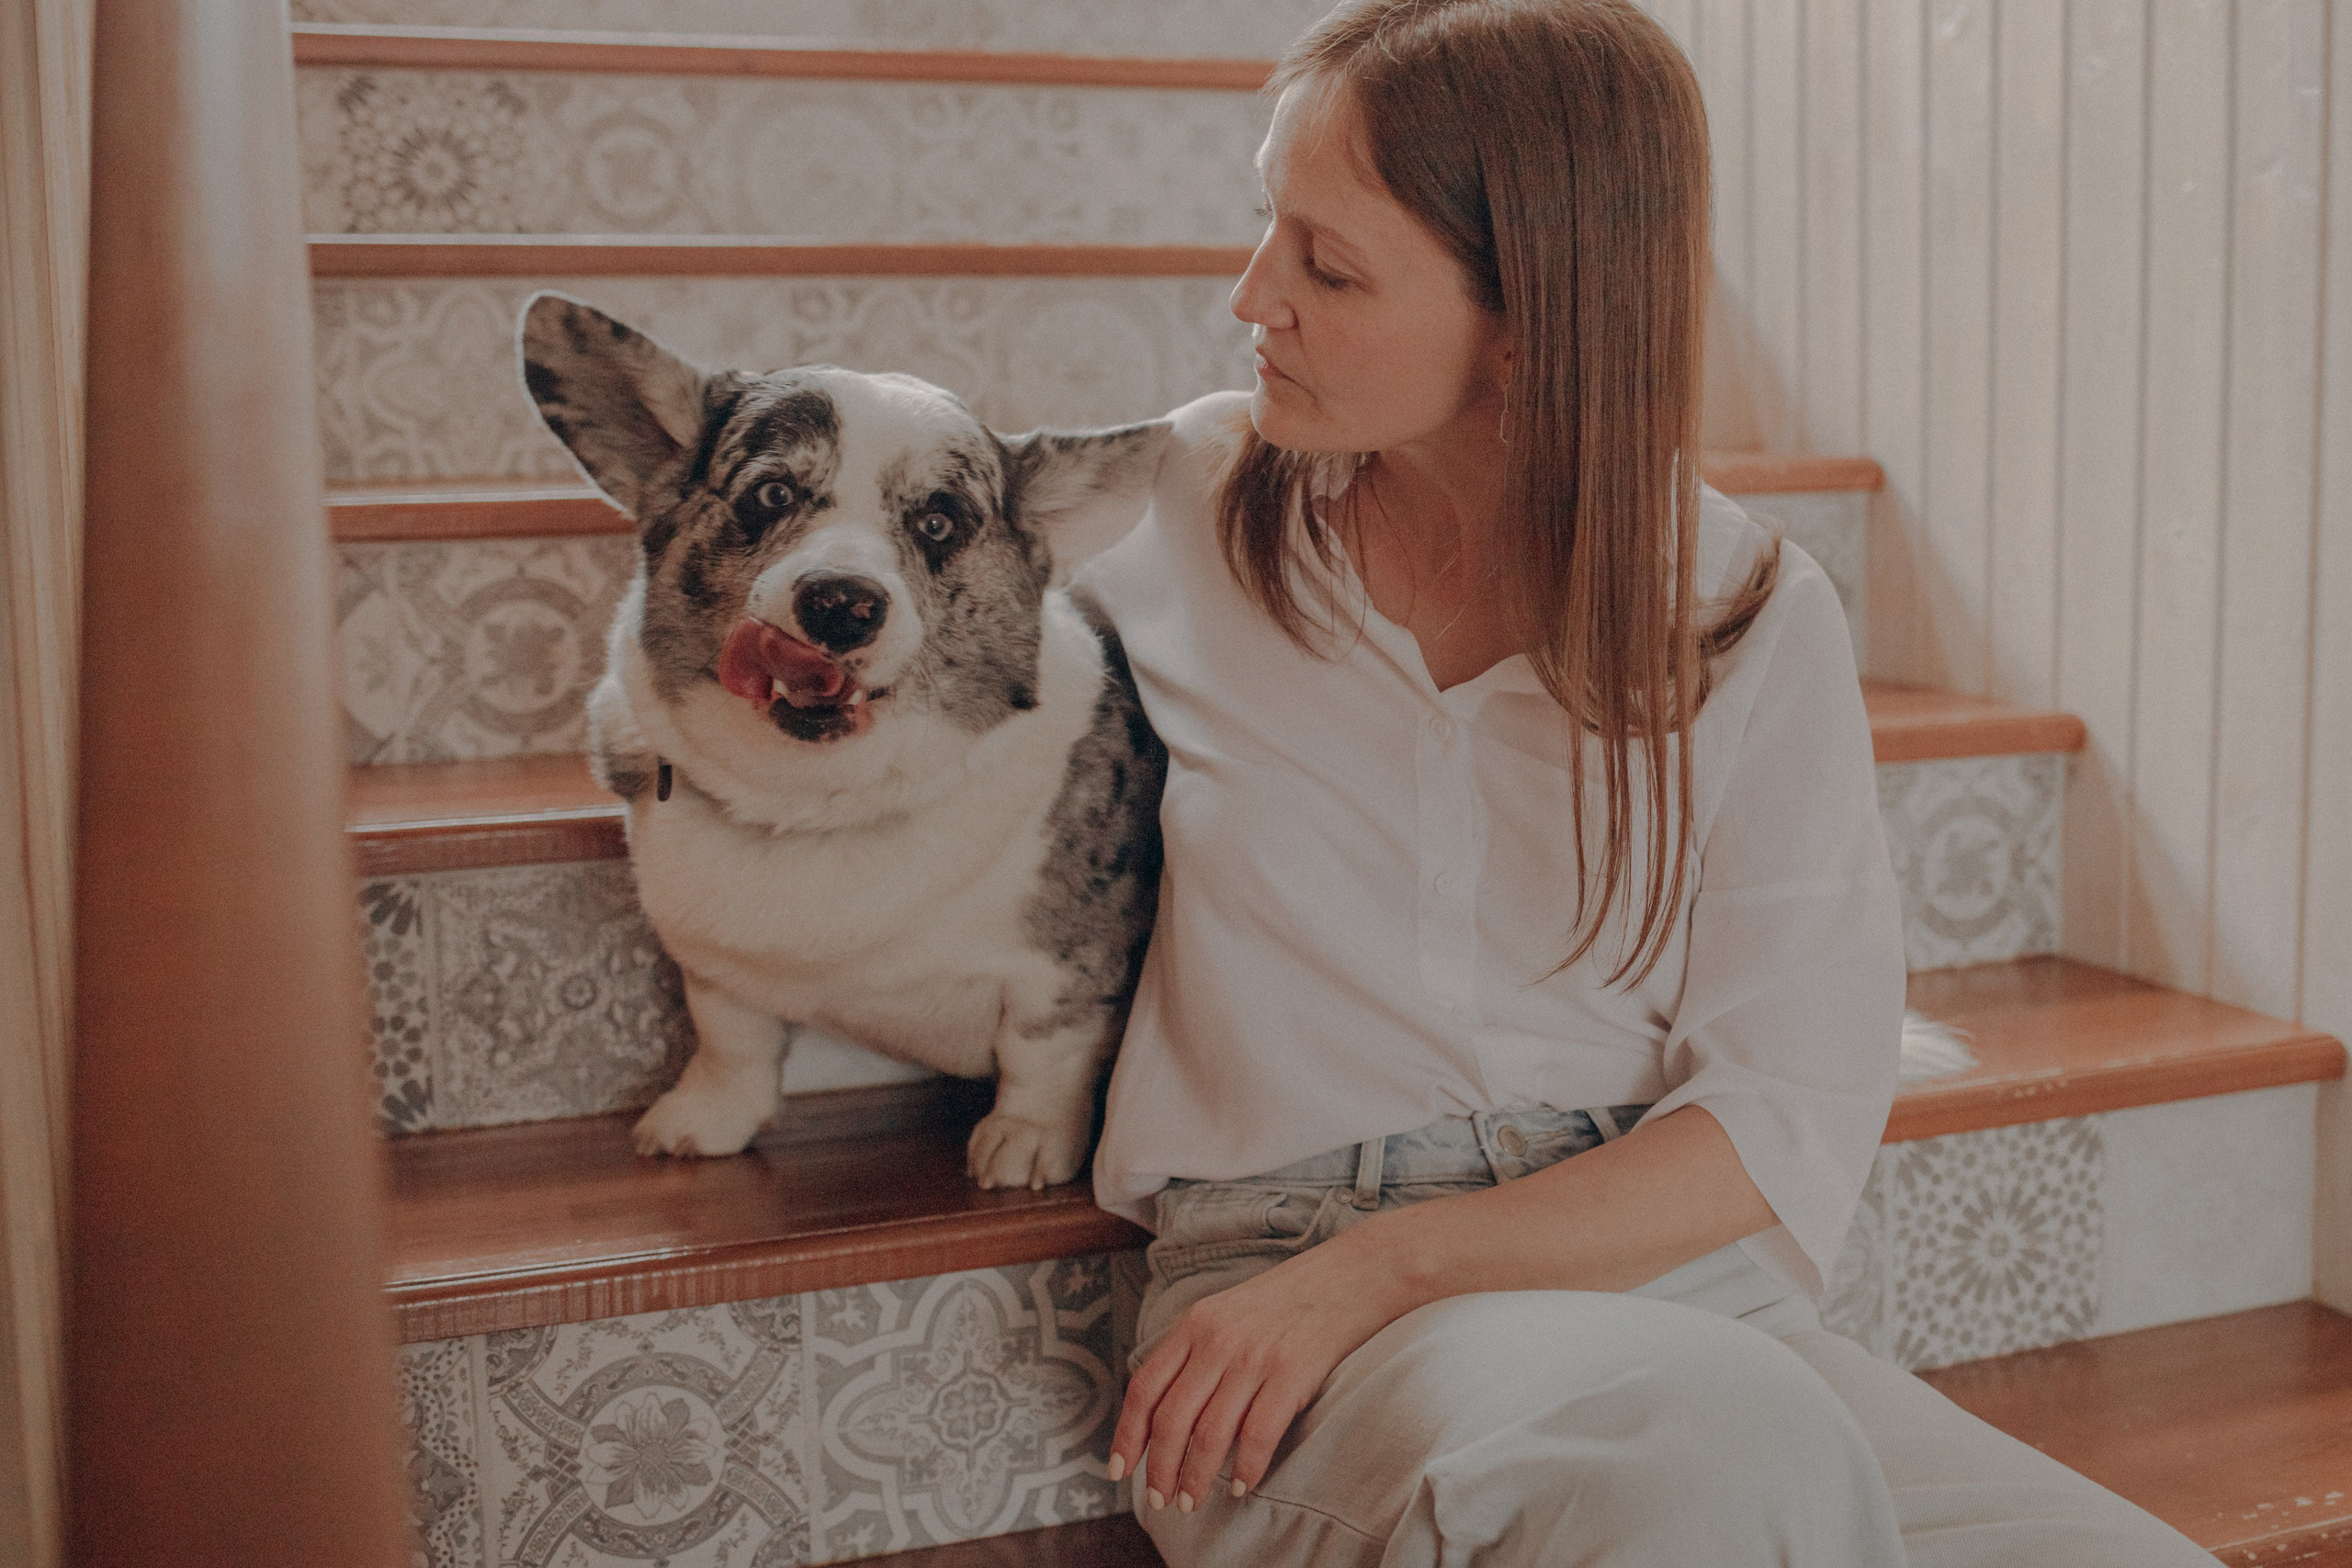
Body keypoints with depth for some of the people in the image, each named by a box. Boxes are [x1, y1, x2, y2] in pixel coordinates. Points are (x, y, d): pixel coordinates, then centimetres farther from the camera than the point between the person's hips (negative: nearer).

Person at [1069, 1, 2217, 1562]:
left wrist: (1380, 1271, -15)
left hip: (1663, 1273, 3)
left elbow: (1792, 1120, -4)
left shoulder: (1753, 621, 1)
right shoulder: (1172, 504, 4)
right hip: (1275, 1257, -2)